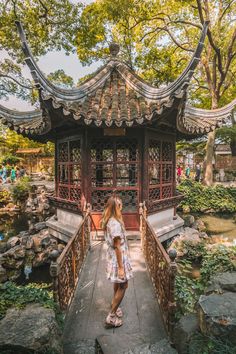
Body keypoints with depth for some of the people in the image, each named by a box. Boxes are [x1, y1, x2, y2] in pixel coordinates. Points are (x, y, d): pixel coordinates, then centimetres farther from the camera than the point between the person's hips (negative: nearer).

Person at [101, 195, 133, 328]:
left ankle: (115, 306, 45)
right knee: (123, 286, 7)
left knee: (117, 283, 26)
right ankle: (111, 317, 18)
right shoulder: (115, 224, -30)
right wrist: (121, 267, -19)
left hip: (112, 256, 9)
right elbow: (117, 247, -25)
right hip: (118, 258, -9)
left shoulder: (109, 220, -1)